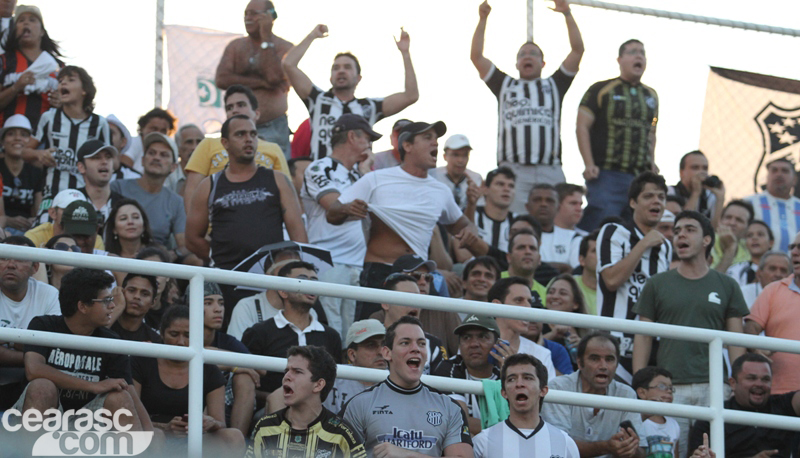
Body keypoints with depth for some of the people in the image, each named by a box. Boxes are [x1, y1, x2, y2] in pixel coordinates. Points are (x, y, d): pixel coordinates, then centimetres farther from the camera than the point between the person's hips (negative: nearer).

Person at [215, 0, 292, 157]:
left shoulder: (284, 47, 2)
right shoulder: (235, 46, 13)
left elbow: (274, 77, -16)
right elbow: (221, 79, -2)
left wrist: (266, 40, -9)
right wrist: (260, 83, -11)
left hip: (273, 129, -4)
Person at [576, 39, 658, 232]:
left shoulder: (650, 95, 18)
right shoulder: (601, 90, 1)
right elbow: (582, 126, -3)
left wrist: (651, 162, 12)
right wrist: (589, 165, -11)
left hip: (640, 177, 5)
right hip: (607, 174, -5)